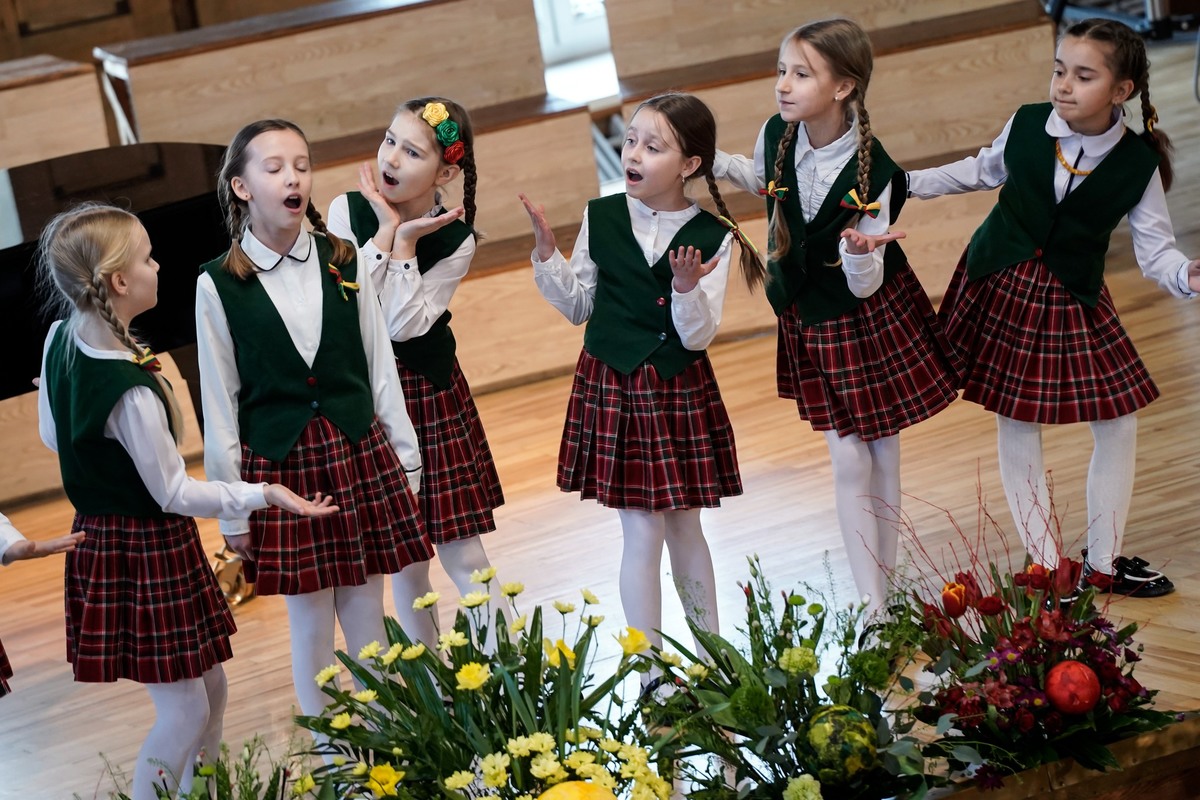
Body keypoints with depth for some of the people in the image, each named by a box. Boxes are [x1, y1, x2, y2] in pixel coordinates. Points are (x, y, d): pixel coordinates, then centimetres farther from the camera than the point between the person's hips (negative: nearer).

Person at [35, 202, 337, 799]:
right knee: (184, 709, 4)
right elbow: (173, 494, -20)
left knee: (210, 684, 19)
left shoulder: (62, 339, -4)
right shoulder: (132, 391, -30)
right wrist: (263, 495, -17)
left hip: (100, 538, 9)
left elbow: (51, 434, 10)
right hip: (148, 550, -9)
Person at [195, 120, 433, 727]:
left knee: (366, 615, 9)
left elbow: (380, 367, 6)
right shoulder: (219, 285, -6)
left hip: (360, 454, 2)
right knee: (310, 623, 7)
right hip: (281, 466, -2)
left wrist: (407, 462, 8)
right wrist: (231, 509, 0)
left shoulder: (343, 262, 0)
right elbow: (219, 404, -1)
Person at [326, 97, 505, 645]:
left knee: (461, 552, 2)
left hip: (430, 395, -1)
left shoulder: (455, 241, -9)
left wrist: (404, 241, -18)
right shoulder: (347, 210, -7)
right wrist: (384, 231, -17)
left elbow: (402, 325, -19)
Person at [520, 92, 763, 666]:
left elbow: (698, 336, -11)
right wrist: (547, 251, -7)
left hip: (681, 392, 0)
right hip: (612, 387, 0)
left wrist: (687, 288, -29)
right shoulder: (601, 218, -3)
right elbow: (578, 306, 5)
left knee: (685, 526, 13)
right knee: (642, 532, -1)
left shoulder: (711, 236, -7)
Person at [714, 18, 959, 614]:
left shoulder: (872, 174, -26)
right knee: (849, 460, 6)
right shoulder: (777, 136, -15)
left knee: (882, 458, 8)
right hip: (812, 320, 3)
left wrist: (860, 252, -44)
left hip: (872, 315, -3)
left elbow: (865, 284, -23)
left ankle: (880, 595, 22)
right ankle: (870, 606, 12)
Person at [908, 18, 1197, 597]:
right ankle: (1047, 566, 17)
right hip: (999, 288, 0)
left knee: (1118, 425, 4)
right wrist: (909, 183, 10)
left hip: (1073, 303, 0)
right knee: (1016, 427, 4)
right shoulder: (1025, 126, -12)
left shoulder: (1138, 163, -15)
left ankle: (1102, 562, 23)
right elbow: (983, 171, 10)